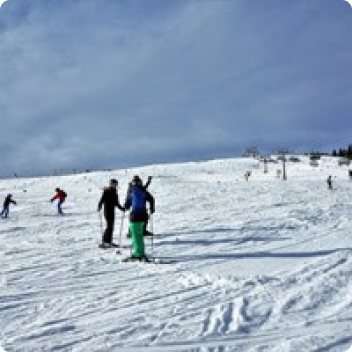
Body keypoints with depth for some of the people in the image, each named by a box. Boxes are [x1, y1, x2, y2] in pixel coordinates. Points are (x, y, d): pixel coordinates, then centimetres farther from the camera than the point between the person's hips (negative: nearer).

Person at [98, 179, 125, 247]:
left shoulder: (114, 192, 13)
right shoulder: (106, 191, -10)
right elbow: (102, 200, -16)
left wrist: (121, 208, 19)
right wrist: (99, 207, -28)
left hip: (112, 211, 8)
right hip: (107, 210, -8)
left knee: (111, 226, 8)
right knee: (109, 226, -12)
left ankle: (109, 241, 13)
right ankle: (104, 241, -8)